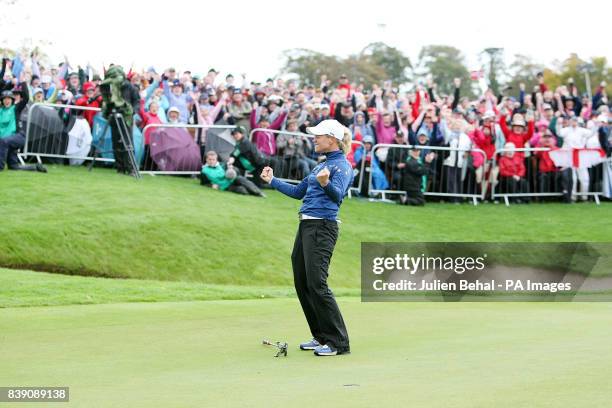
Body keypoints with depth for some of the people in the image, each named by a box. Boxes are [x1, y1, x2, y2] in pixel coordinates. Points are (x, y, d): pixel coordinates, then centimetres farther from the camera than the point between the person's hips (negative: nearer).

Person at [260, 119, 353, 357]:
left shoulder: (342, 165, -6)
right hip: (306, 226, 10)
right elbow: (299, 192, 30)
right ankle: (321, 337, 18)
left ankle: (338, 342, -9)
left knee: (316, 284, -14)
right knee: (301, 283, 10)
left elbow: (338, 194, -23)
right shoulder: (322, 165, 21)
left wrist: (326, 183, -42)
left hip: (322, 227, -10)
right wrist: (272, 181, 34)